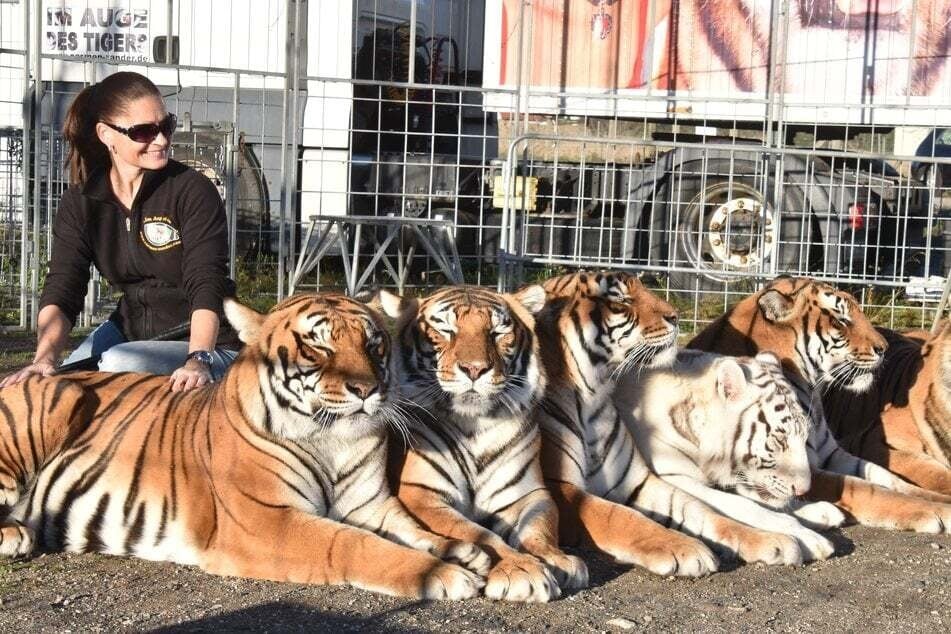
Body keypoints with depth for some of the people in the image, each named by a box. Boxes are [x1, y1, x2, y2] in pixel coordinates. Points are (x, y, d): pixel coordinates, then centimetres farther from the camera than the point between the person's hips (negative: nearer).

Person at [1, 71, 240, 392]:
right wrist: (45, 360, -31)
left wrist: (198, 360, -40)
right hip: (129, 330, 5)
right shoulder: (80, 203, -4)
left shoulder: (193, 191, -16)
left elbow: (207, 286, -24)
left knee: (119, 365, -31)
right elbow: (61, 291, -12)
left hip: (208, 343, -4)